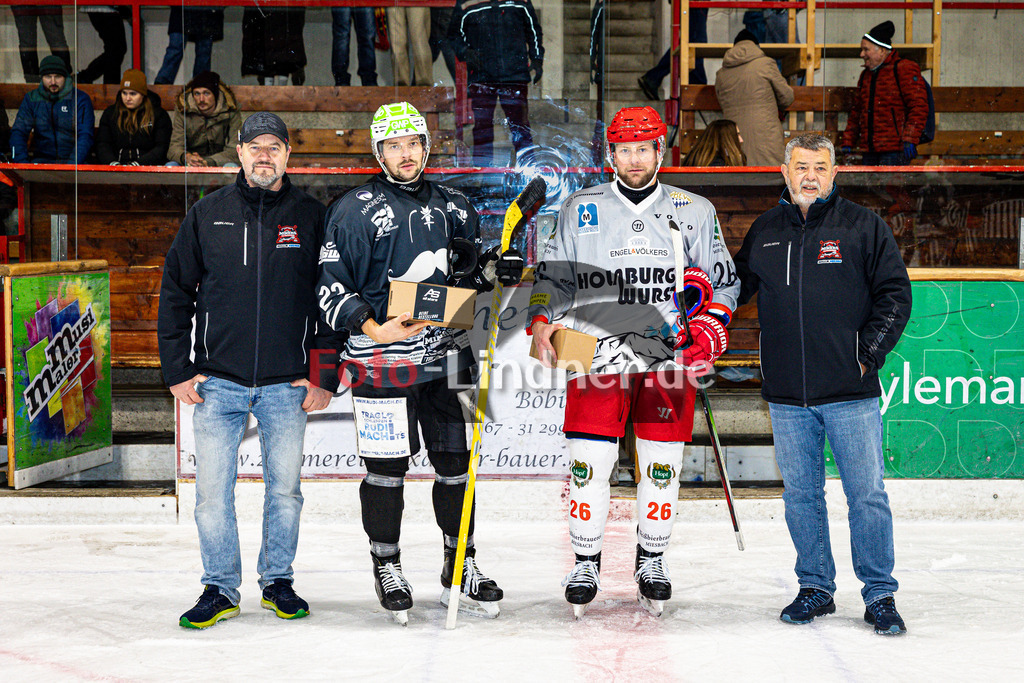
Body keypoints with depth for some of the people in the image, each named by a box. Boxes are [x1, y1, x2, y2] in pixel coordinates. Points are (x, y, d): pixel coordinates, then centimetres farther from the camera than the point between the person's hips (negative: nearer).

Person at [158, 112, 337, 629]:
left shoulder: (311, 217, 2)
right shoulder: (207, 214, 3)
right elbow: (175, 292, 7)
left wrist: (324, 375, -2)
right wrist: (177, 369, 1)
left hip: (288, 386, 0)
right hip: (217, 383, 0)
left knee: (285, 489, 8)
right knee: (212, 491, 0)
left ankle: (278, 581, 24)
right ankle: (220, 588, 14)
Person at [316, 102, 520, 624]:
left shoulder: (451, 205, 12)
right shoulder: (356, 209, -4)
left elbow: (474, 266, 25)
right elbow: (331, 288, -5)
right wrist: (372, 328, -19)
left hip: (445, 356, 4)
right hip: (382, 361, -4)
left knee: (455, 460, 8)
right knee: (387, 466, 1)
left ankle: (460, 570, 20)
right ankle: (387, 569, 17)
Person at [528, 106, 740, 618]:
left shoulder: (694, 212, 9)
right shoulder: (580, 210, 9)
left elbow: (724, 279, 11)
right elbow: (553, 276, 13)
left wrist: (711, 323, -5)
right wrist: (541, 319, -4)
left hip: (667, 358, 0)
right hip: (596, 353, 0)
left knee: (662, 467, 4)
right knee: (587, 464, -4)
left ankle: (652, 562, 22)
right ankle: (585, 563, 12)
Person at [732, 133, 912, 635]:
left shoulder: (863, 227, 1)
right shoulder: (764, 232, 11)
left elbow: (894, 294, 1)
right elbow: (735, 287, 21)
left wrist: (868, 353, -7)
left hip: (851, 392, -3)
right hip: (787, 395, 3)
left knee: (866, 494, -2)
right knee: (801, 494, 9)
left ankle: (880, 594, 9)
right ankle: (815, 589, 21)